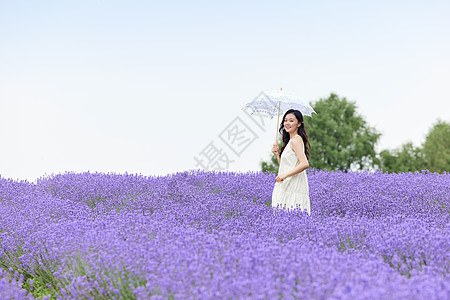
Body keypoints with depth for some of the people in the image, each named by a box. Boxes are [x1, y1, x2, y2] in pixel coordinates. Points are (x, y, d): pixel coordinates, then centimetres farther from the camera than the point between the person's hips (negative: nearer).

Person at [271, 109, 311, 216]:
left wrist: (285, 175, -22)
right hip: (287, 188, 9)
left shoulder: (296, 139, -9)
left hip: (294, 189, -9)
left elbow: (305, 164, -21)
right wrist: (277, 154, 8)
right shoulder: (289, 140, 20)